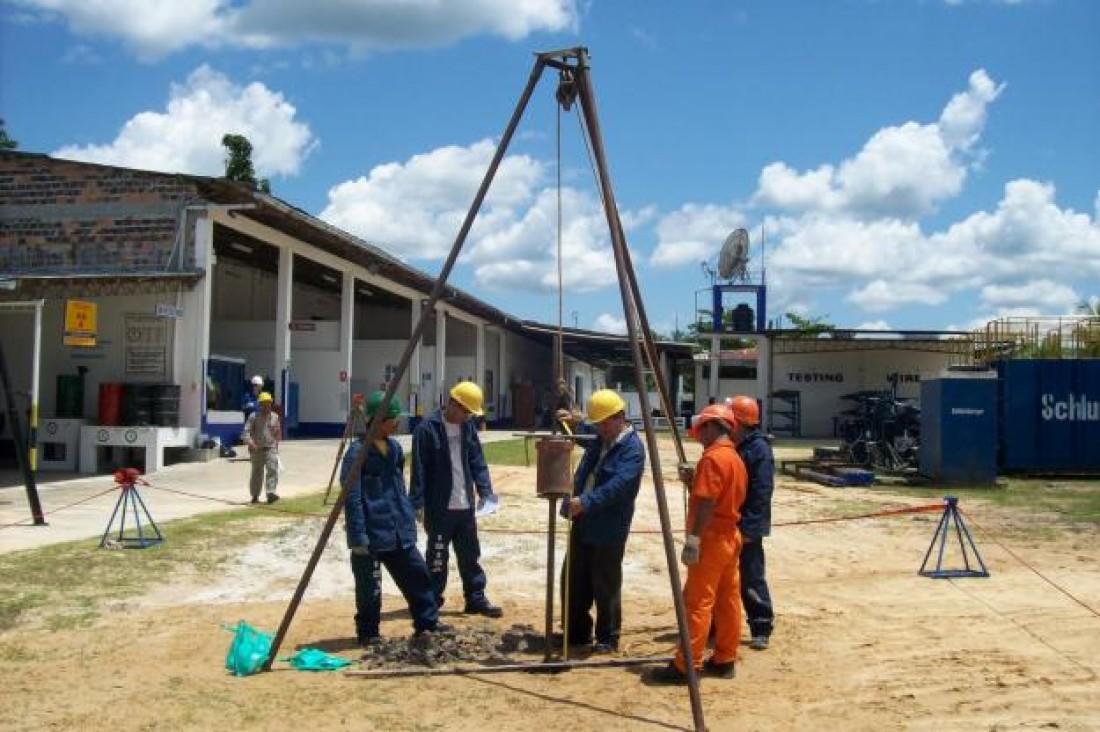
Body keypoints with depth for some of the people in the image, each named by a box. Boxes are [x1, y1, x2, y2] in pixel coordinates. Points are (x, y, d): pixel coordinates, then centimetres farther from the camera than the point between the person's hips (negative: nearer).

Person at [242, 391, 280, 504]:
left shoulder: (275, 416, 9)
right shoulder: (253, 417, -2)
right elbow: (246, 432, -11)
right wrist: (251, 443, -26)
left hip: (271, 448, 2)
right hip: (257, 450, -2)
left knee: (272, 470, -17)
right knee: (257, 473, 8)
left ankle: (271, 493, -23)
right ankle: (255, 496, 22)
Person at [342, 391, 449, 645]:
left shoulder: (395, 447, 9)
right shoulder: (358, 452, -16)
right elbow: (352, 498, -17)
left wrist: (409, 519, 17)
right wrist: (358, 536, -19)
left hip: (399, 532, 8)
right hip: (372, 533, -8)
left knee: (418, 575, 13)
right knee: (370, 587, 5)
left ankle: (428, 622, 27)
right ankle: (368, 633, 21)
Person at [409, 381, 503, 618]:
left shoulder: (468, 427, 8)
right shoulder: (428, 428, -13)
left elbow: (478, 461, 10)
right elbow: (419, 469, -13)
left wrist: (485, 491, -1)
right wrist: (418, 503, -15)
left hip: (465, 505, 6)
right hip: (439, 507, -6)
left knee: (470, 555, 13)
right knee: (437, 555, 5)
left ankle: (476, 599, 23)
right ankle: (431, 601, 18)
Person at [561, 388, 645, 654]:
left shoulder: (632, 447, -15)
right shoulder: (598, 440, 12)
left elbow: (618, 485, -28)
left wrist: (586, 501, -37)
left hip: (608, 530, -9)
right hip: (583, 524, 9)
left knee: (606, 587, 0)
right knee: (573, 582, 14)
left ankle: (608, 638, 13)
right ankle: (576, 632, 28)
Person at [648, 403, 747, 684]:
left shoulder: (713, 457, -16)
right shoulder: (736, 458, 14)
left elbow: (706, 504, -22)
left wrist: (692, 540, -21)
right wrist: (695, 480, 12)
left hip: (711, 539, -10)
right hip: (730, 537, 10)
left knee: (697, 603, -8)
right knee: (728, 601, 11)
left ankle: (685, 666, -6)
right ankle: (725, 659, 18)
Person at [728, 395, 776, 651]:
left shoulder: (759, 450, -15)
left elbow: (761, 493, -21)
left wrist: (748, 528, -23)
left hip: (746, 528, -9)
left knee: (751, 580, -2)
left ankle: (761, 628, 8)